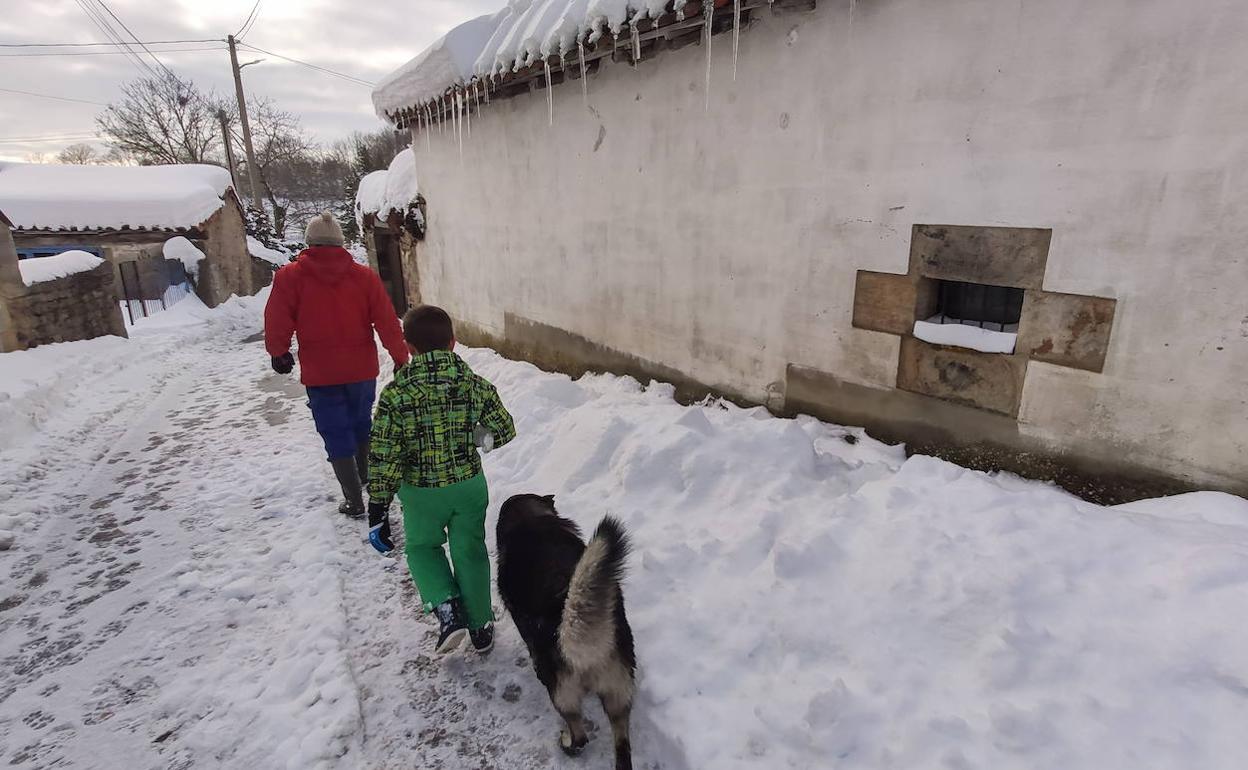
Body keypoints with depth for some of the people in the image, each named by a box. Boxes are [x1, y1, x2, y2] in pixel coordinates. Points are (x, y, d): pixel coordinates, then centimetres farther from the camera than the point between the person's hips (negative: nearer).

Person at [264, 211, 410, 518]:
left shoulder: (290, 277, -7)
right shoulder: (364, 276, -3)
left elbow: (277, 322, -5)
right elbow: (387, 322, -4)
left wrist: (279, 353, 13)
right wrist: (401, 358, 5)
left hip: (320, 374, -3)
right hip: (362, 369, 3)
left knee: (337, 434, 6)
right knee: (361, 423, 24)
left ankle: (354, 501, 6)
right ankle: (363, 476, 44)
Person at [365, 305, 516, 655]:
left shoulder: (395, 394, -16)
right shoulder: (474, 384, -10)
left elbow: (384, 458, -15)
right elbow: (504, 430, 0)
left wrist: (378, 509, -7)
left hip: (420, 493, -1)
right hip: (469, 485, 2)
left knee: (422, 547, 24)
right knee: (470, 552, 18)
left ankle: (446, 608, 7)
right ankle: (481, 626, 29)